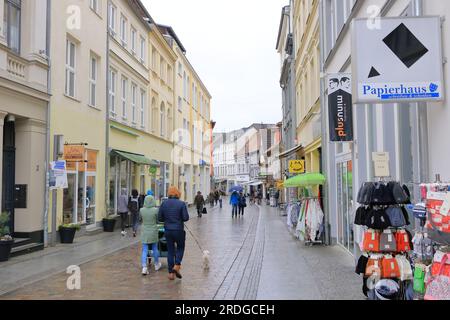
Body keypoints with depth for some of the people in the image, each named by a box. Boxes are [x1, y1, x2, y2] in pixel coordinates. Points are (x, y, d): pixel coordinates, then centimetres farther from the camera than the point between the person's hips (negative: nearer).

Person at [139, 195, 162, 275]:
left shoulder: (141, 210, -8)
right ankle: (157, 265, 33)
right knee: (155, 248, 16)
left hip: (144, 232, 1)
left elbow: (140, 219, 7)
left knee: (144, 250, 4)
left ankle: (144, 267, -8)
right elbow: (157, 221, -4)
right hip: (153, 232, -1)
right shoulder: (155, 210, -14)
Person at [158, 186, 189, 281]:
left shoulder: (164, 204, -1)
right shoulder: (181, 204, -9)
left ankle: (171, 273, 13)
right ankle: (176, 266, 0)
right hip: (179, 230, -3)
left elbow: (160, 218, 0)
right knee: (180, 248, 18)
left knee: (170, 251, 12)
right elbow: (186, 218, -13)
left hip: (167, 230, 3)